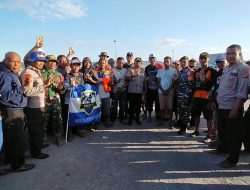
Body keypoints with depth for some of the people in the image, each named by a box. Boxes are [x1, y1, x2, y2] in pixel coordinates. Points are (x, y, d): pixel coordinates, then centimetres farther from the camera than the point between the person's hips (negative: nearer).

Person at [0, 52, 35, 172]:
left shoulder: (13, 74, 13)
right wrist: (24, 88, -24)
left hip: (15, 110, 10)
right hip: (11, 111, -10)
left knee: (10, 138, 21)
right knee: (18, 139, -2)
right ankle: (18, 164, 12)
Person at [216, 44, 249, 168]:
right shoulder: (227, 68, 13)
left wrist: (235, 109, -21)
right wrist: (218, 100, 16)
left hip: (232, 108, -8)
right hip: (222, 106, 8)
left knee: (234, 135, 5)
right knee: (222, 131, 19)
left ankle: (232, 160, 18)